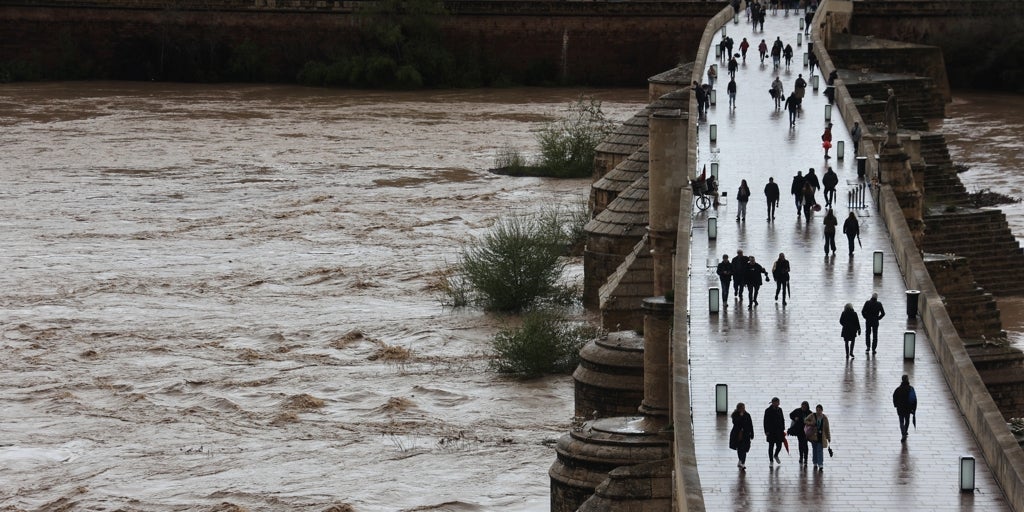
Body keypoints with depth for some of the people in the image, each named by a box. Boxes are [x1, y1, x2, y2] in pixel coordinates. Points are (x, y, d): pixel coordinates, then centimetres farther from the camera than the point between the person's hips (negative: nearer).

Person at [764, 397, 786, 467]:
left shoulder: (779, 410, 9)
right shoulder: (768, 411, -6)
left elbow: (782, 420, 16)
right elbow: (766, 422, -7)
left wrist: (783, 429, 9)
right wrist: (767, 431, -13)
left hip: (779, 432, 4)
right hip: (771, 432, -4)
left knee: (779, 446, 5)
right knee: (771, 447, 2)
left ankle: (776, 455, 34)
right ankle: (771, 461, 9)